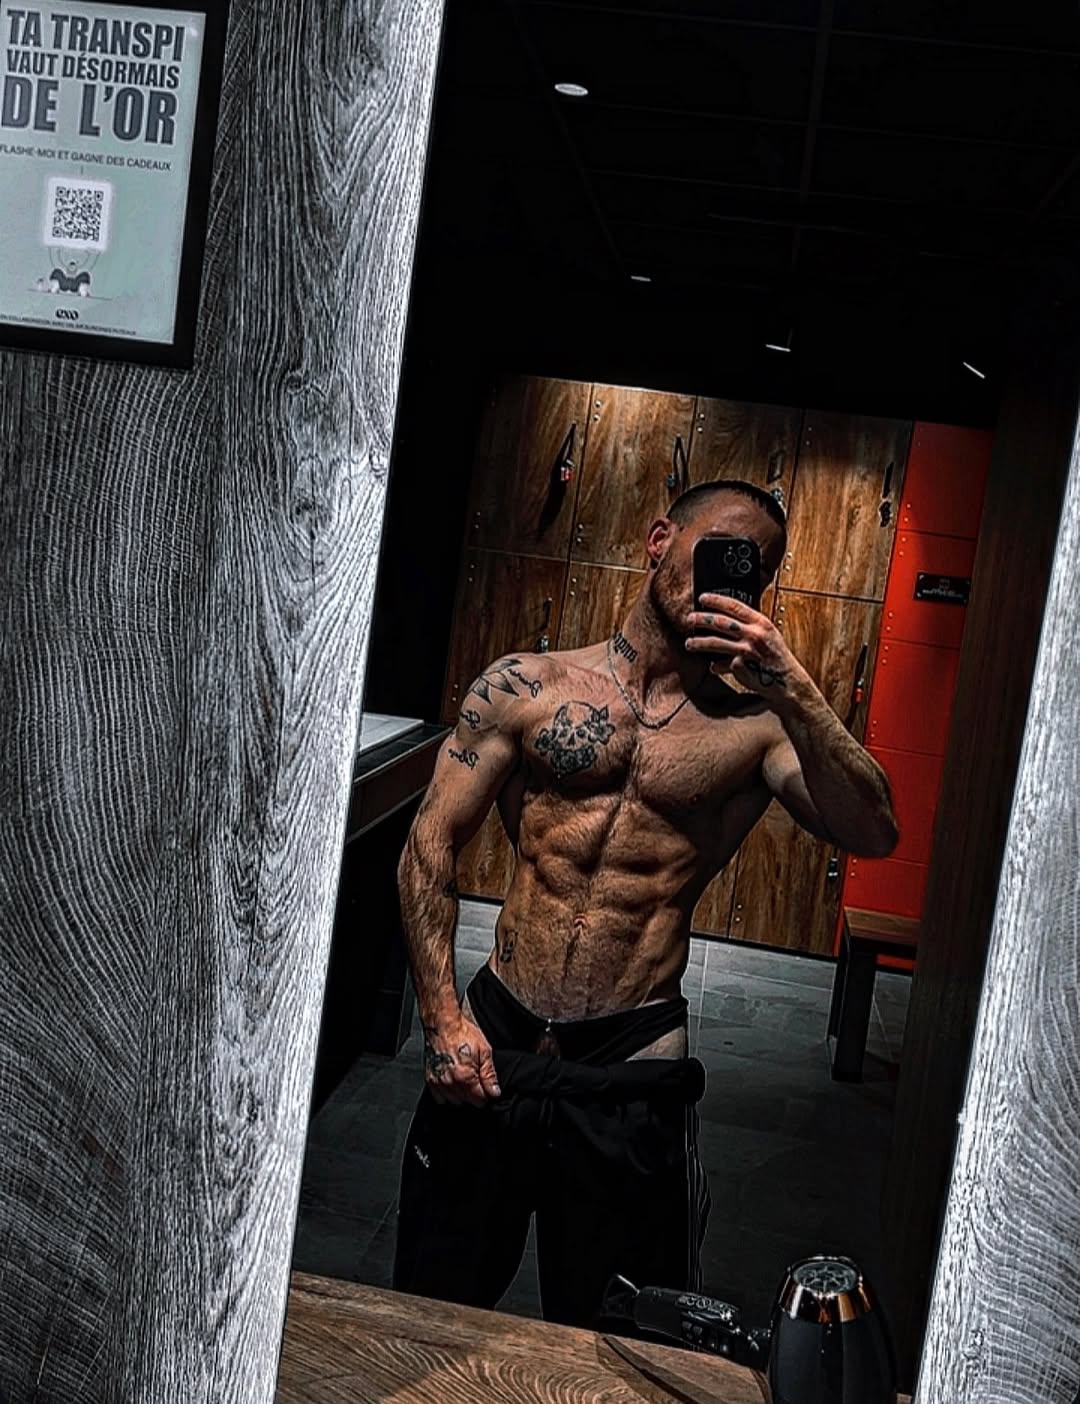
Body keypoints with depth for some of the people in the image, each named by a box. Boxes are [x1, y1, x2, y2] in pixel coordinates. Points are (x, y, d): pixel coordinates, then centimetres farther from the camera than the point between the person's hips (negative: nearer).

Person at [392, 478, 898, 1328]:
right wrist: (443, 1015, -7)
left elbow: (873, 835, -13)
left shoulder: (756, 726, 1)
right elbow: (431, 846, 0)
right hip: (492, 1039, 1)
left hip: (632, 1066, 0)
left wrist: (792, 687, -22)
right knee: (431, 1309, 18)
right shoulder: (525, 687, 2)